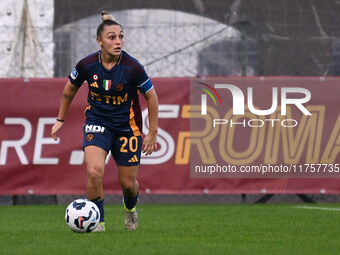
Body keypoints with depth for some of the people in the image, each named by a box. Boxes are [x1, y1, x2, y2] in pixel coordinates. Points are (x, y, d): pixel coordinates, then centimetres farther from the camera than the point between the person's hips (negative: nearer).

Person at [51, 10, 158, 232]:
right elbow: (69, 90, 8)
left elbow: (151, 97, -6)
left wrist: (152, 134, -4)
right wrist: (61, 119, 15)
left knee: (128, 183, 6)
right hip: (97, 123, 1)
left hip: (127, 127, 0)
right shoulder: (87, 65, -13)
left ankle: (131, 208, 43)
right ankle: (97, 221, -4)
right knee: (94, 171, -23)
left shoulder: (132, 67, -19)